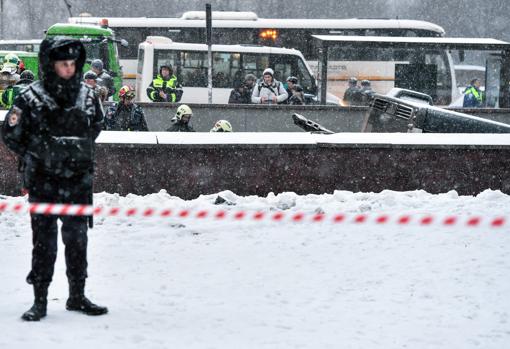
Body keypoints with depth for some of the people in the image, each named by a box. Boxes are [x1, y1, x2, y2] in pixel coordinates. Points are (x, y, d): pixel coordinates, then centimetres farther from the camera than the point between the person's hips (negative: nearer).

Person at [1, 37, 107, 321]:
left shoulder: (87, 95, 3)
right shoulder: (32, 97, -8)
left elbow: (96, 127, 19)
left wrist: (80, 153, 10)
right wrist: (36, 155, -4)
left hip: (78, 181, 3)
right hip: (43, 182, -3)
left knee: (77, 238, 8)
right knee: (44, 240, 1)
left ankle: (77, 296, 19)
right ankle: (40, 301, 7)